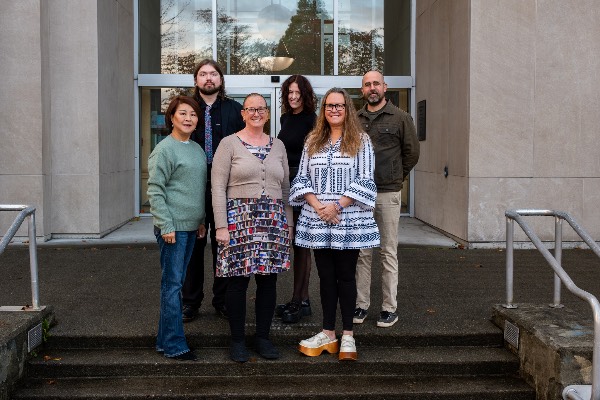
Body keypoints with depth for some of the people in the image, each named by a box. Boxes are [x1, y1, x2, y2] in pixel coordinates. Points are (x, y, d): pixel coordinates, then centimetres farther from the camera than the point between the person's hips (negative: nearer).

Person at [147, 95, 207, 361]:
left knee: (175, 282, 13)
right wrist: (166, 225, -17)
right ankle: (174, 345, 2)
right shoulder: (164, 150, -9)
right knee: (172, 284, -4)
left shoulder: (197, 149, 14)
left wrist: (202, 220, 19)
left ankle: (165, 339, 23)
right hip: (172, 228, -8)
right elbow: (155, 190, -13)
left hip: (190, 227, 8)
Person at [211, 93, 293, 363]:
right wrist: (221, 226, -11)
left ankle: (263, 337, 19)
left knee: (268, 280, 6)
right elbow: (218, 187, -4)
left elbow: (285, 188, 17)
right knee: (238, 281, 0)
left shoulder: (278, 146, 14)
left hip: (273, 220, 4)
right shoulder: (229, 144, 1)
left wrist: (288, 222, 12)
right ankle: (237, 340, 14)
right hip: (239, 219, -4)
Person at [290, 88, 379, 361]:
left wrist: (337, 205, -14)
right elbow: (302, 177, 8)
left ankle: (347, 335, 13)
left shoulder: (360, 141, 2)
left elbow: (365, 181, -5)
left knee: (346, 275, 3)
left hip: (349, 219, -3)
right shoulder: (313, 141, 12)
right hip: (317, 219, 3)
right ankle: (328, 333, 17)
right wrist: (316, 205, -8)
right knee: (326, 276, 8)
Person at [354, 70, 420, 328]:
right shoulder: (355, 119, 11)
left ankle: (389, 308, 9)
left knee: (389, 252, 2)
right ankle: (361, 304, 15)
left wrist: (395, 178, 10)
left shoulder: (400, 118, 2)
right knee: (361, 252, 6)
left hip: (388, 194, -3)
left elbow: (412, 152, 7)